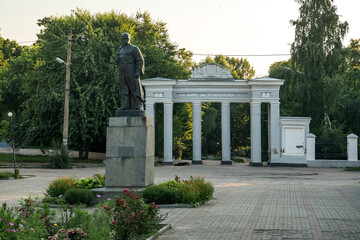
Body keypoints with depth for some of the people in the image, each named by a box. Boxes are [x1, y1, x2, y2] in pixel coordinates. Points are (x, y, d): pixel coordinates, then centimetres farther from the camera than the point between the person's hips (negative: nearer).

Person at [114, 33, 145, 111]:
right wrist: (118, 59, -7)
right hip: (122, 73, 6)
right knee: (124, 90, 1)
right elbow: (116, 61, 17)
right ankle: (125, 106, 0)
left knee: (135, 89, -7)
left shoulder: (134, 48, -2)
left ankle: (139, 106, -6)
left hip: (132, 72, -6)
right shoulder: (120, 50, 17)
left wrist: (138, 72, -19)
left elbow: (140, 61, -8)